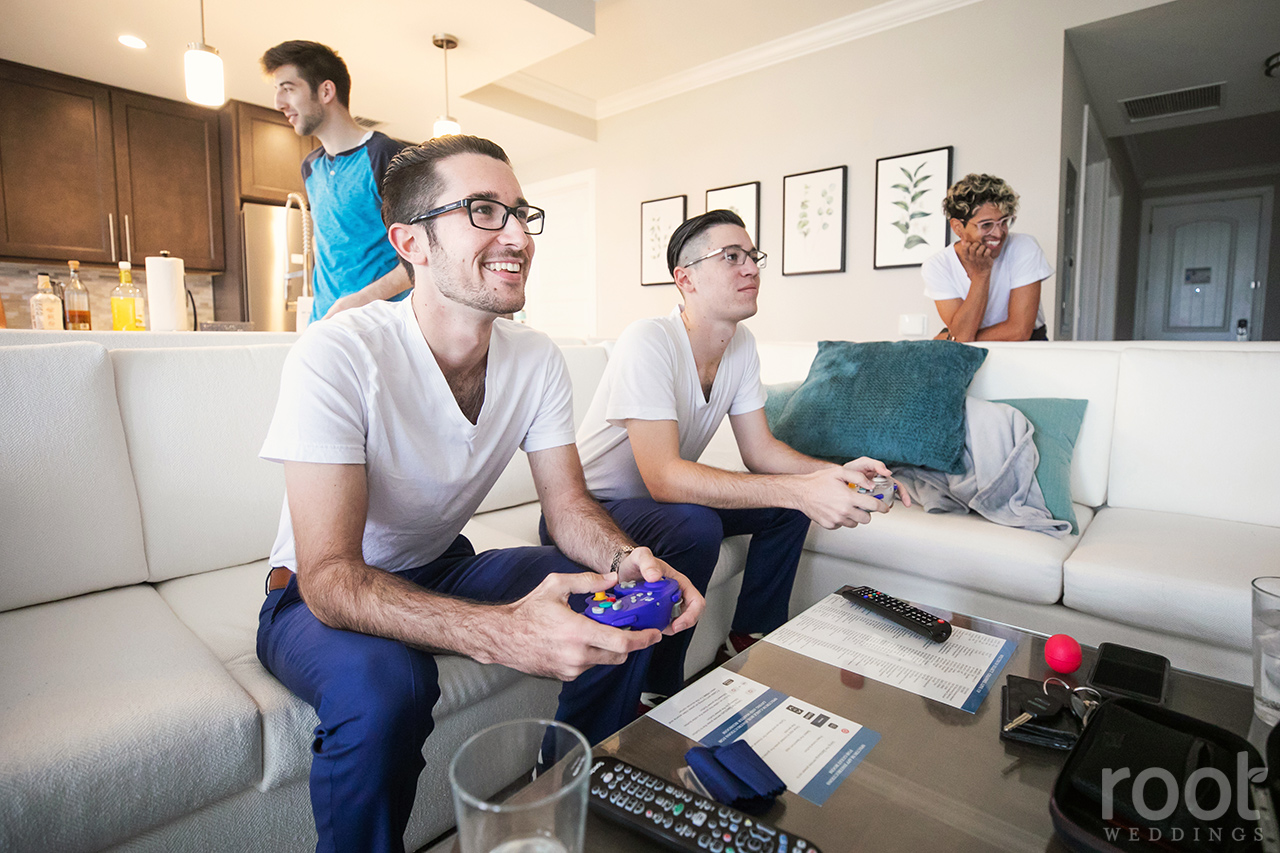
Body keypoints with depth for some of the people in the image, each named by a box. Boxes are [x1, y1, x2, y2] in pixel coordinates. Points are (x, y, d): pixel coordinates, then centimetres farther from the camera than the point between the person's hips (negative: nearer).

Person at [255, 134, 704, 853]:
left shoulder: (539, 361, -10)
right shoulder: (336, 357, -27)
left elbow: (570, 506, -6)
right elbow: (329, 577, -32)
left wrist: (625, 558, -29)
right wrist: (499, 632, -48)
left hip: (443, 570, 5)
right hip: (321, 596, -4)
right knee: (383, 684, -37)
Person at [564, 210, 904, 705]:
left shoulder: (741, 346, -3)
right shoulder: (648, 343, -27)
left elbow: (760, 451, 1)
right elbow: (663, 477, -35)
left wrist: (835, 474, -18)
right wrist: (800, 490, -40)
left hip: (662, 498, 8)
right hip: (591, 507, -7)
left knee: (790, 506, -3)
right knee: (696, 526, -34)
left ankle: (750, 640, 13)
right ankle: (655, 696, -12)